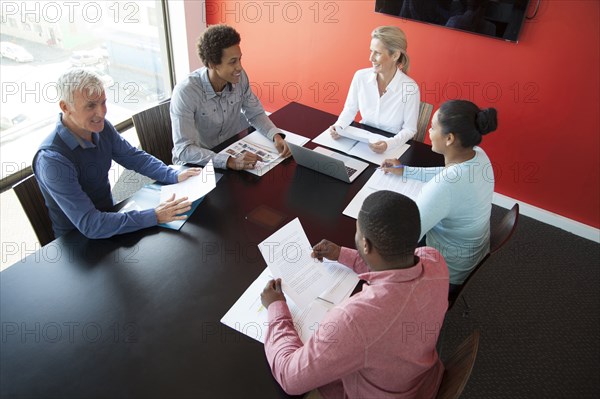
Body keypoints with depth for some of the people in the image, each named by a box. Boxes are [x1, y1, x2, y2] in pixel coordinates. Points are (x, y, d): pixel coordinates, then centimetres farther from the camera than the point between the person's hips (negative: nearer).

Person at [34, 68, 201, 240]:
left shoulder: (101, 127, -8)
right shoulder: (52, 159, -29)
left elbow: (134, 157, 6)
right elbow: (89, 225, -32)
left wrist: (175, 176, -11)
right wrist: (154, 216, -36)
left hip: (108, 214, 6)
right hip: (76, 239, -6)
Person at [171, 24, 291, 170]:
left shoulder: (240, 77, -11)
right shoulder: (185, 92, -27)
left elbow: (256, 114, 2)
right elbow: (184, 150, -31)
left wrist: (276, 136, -18)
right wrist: (230, 162, -44)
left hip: (231, 151, 5)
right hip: (196, 163, -5)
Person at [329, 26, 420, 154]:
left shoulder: (410, 88, -17)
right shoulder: (360, 76, -8)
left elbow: (409, 129, -9)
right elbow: (350, 109, 6)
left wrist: (389, 144, -26)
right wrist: (339, 126, -13)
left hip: (392, 147, -3)